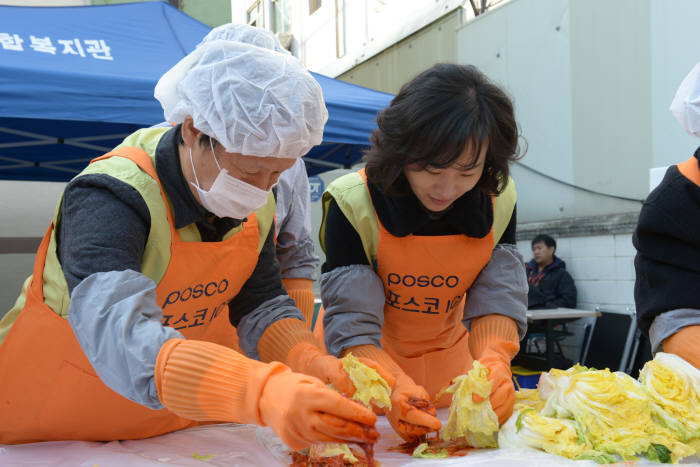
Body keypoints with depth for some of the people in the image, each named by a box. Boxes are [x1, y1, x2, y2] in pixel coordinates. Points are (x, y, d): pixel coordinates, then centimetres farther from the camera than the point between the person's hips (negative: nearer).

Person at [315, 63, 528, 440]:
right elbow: (351, 323, -29)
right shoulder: (353, 204, -28)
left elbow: (498, 300, -18)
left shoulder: (499, 201, -16)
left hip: (447, 359, 3)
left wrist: (493, 361, -39)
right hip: (364, 364, -3)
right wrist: (393, 385, -47)